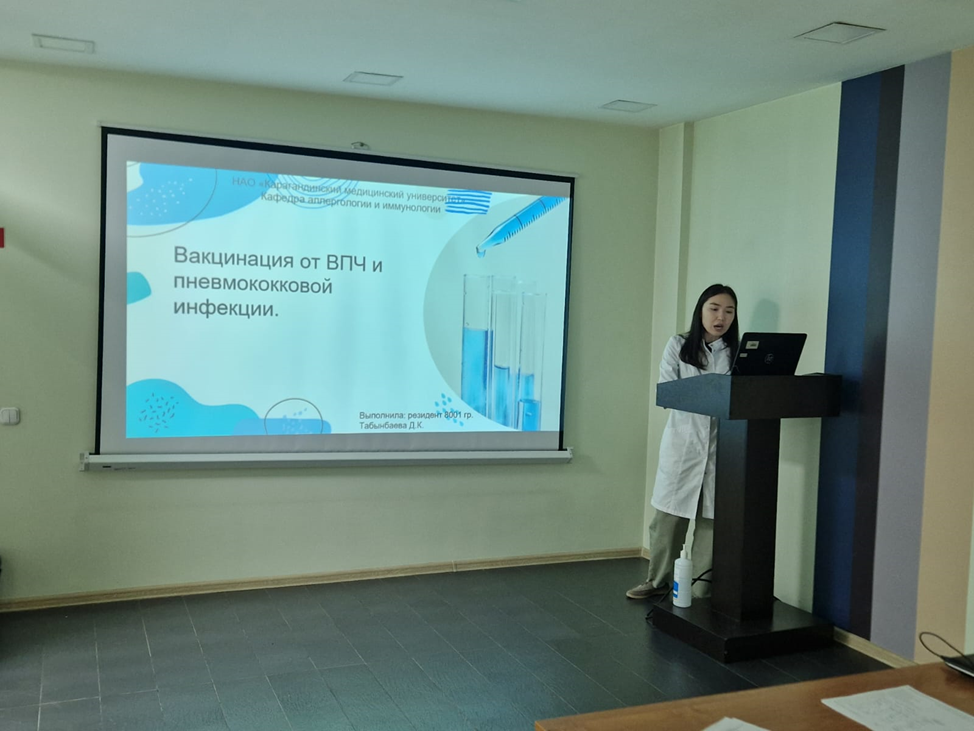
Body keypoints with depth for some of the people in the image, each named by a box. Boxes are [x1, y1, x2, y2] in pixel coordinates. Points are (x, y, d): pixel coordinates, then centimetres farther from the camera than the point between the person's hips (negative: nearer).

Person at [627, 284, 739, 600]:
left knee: (710, 520, 1)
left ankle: (701, 593, 12)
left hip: (720, 445, 0)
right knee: (668, 516, 5)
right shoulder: (679, 345, 5)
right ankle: (658, 581, 23)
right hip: (683, 442, 0)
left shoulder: (738, 351, 7)